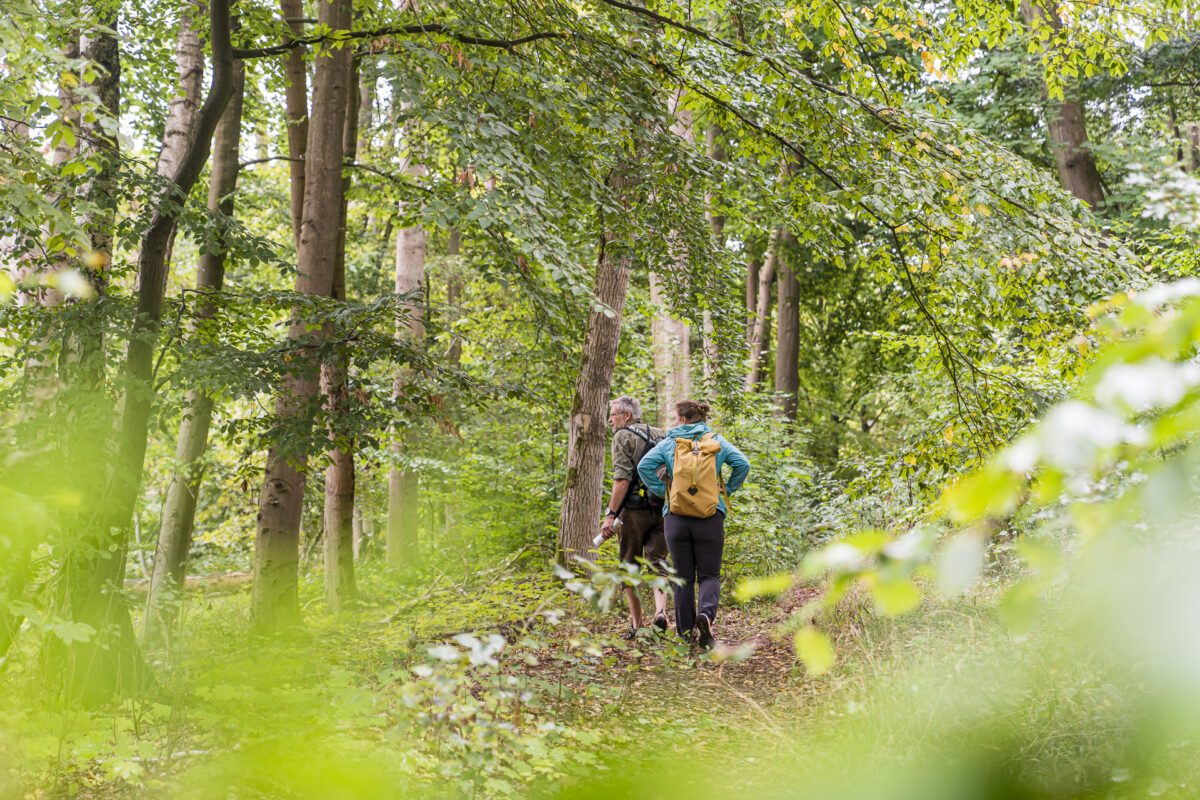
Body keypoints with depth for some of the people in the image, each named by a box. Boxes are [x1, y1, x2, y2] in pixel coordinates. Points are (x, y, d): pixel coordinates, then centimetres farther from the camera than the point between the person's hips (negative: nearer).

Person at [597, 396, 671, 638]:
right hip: (662, 510, 5)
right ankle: (660, 610, -17)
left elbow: (622, 478, -14)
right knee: (657, 562, 7)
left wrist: (610, 514, -16)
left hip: (634, 510, -5)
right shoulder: (660, 435, 17)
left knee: (630, 567, 5)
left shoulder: (623, 436, -2)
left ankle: (637, 625, 5)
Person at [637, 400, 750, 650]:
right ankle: (706, 613, -22)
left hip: (676, 516, 0)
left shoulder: (669, 443, 3)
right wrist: (727, 490, 7)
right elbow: (742, 464, -4)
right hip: (710, 517, 0)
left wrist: (662, 491, 1)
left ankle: (685, 633, 10)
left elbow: (645, 465, -8)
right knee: (709, 574, 6)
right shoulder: (717, 442, 5)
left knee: (683, 577, 9)